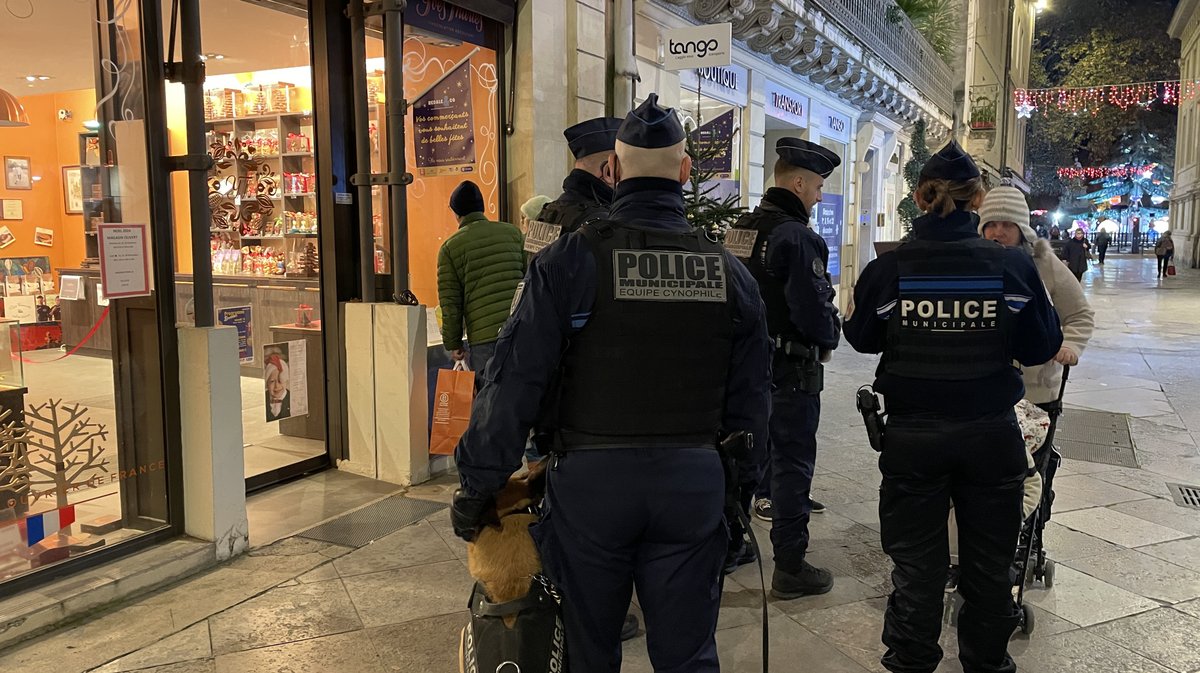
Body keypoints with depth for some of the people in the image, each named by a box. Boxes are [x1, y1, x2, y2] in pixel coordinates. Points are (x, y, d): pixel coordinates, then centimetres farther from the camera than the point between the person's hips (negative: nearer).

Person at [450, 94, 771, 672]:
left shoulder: (569, 260, -9)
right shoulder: (730, 272, 2)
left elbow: (515, 382, -12)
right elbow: (749, 402, 7)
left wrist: (476, 485, -3)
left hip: (591, 479, -2)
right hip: (694, 483, 3)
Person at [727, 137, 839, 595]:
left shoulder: (739, 230, 8)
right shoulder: (797, 237, -18)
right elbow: (813, 307, -21)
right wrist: (829, 339, -2)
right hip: (790, 368, -8)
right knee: (792, 463, 1)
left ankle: (729, 545, 30)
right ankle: (790, 568, 8)